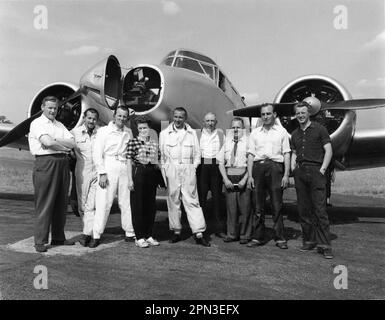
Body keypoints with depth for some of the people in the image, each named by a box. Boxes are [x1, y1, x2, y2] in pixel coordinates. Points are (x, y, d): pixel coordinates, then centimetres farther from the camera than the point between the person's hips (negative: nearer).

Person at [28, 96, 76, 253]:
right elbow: (48, 142, -15)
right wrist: (64, 146, 0)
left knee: (61, 203, 10)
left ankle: (58, 237, 20)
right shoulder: (37, 123, 1)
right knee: (44, 204, -4)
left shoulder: (59, 125, 20)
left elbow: (72, 143, 6)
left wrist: (54, 141, -7)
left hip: (63, 163, 7)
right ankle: (40, 241, 4)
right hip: (45, 163, -6)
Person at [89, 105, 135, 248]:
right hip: (108, 168, -4)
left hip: (125, 168, 4)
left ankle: (130, 233, 17)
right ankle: (96, 236, 6)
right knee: (103, 203, -4)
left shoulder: (129, 132, 14)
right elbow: (97, 154, -4)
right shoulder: (103, 131, 1)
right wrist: (102, 174, -11)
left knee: (127, 202, 7)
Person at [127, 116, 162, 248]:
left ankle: (149, 235, 21)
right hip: (138, 172, -4)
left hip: (152, 173, 5)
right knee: (138, 206, 1)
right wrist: (130, 179, -9)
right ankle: (139, 237, 10)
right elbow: (129, 161, -3)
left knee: (151, 206, 9)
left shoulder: (154, 142, 10)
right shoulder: (133, 142, -1)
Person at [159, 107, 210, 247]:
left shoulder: (192, 133, 12)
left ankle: (199, 234, -3)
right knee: (173, 201, 3)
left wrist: (194, 167, 1)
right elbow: (161, 155, 9)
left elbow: (197, 153, 14)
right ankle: (176, 232, 14)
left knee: (192, 201, -4)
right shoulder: (164, 134, 11)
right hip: (171, 170, 1)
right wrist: (164, 172, 1)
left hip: (188, 170, 0)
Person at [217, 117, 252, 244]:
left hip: (243, 177, -3)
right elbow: (221, 162, 10)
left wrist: (244, 180, -12)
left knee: (245, 207, 0)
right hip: (229, 178, 3)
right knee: (230, 206, 6)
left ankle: (245, 235, 13)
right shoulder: (227, 143, 13)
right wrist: (226, 179, -1)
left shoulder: (248, 142, 1)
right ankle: (232, 234, 18)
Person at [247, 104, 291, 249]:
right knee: (258, 205, 3)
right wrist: (250, 176, 3)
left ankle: (280, 238, 7)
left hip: (275, 167, -2)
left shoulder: (282, 131, 11)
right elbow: (251, 155, 11)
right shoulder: (255, 133, 15)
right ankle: (257, 237, 11)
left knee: (277, 205, -1)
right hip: (258, 167, 2)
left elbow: (286, 154, 7)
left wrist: (286, 175, -2)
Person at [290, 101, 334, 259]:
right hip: (300, 173, 5)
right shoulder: (295, 134, 18)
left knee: (320, 209, -8)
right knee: (303, 209, 6)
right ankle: (309, 240, 16)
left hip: (315, 171, -5)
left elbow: (328, 150, -1)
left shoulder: (319, 129, 3)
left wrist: (322, 169, -9)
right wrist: (293, 169, 7)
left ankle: (324, 244, -4)